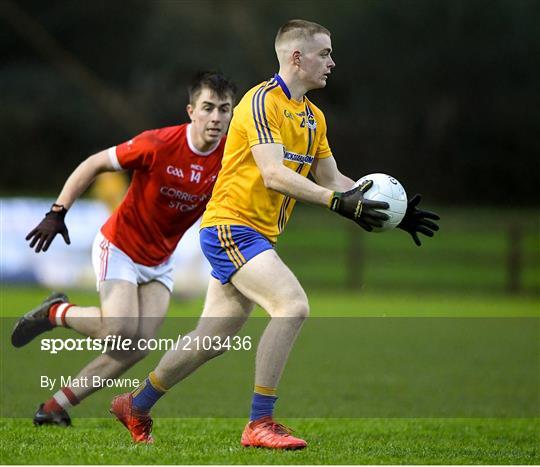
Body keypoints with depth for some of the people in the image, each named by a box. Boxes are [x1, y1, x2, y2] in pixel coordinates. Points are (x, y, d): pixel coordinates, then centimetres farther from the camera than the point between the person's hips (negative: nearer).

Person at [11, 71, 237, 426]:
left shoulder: (229, 158, -13)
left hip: (160, 261, 5)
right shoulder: (159, 145, -25)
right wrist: (57, 213, -18)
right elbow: (94, 164, -13)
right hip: (120, 247, -5)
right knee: (120, 332, -22)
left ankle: (57, 406, 5)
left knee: (139, 346, -7)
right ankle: (56, 312, 8)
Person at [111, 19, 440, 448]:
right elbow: (273, 175, -24)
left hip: (257, 236, 9)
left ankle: (135, 406, 28)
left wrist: (388, 211, 7)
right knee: (293, 305, -23)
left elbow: (331, 179, 19)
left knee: (214, 338, 12)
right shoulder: (262, 101, -15)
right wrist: (337, 202, -32)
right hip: (230, 225, -9)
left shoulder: (313, 117, 14)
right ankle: (260, 424, -20)